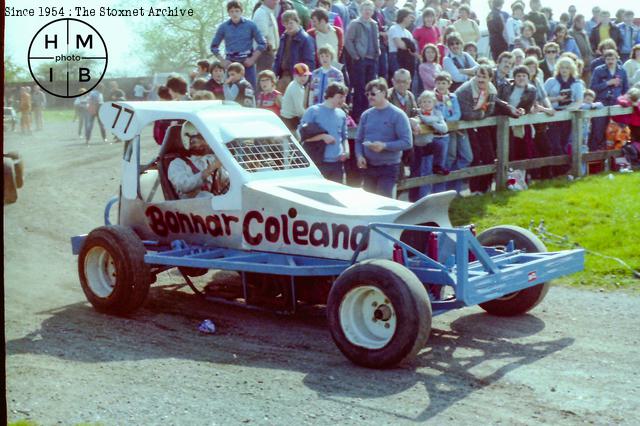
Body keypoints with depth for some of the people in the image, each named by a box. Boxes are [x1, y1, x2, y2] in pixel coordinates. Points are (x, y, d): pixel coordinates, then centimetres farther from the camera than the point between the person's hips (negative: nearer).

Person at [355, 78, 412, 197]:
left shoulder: (397, 115, -8)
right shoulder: (366, 115, 7)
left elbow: (407, 142, -13)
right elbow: (359, 139, 13)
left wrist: (384, 146, -24)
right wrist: (359, 155, -6)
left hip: (388, 168, -5)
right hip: (368, 167, 5)